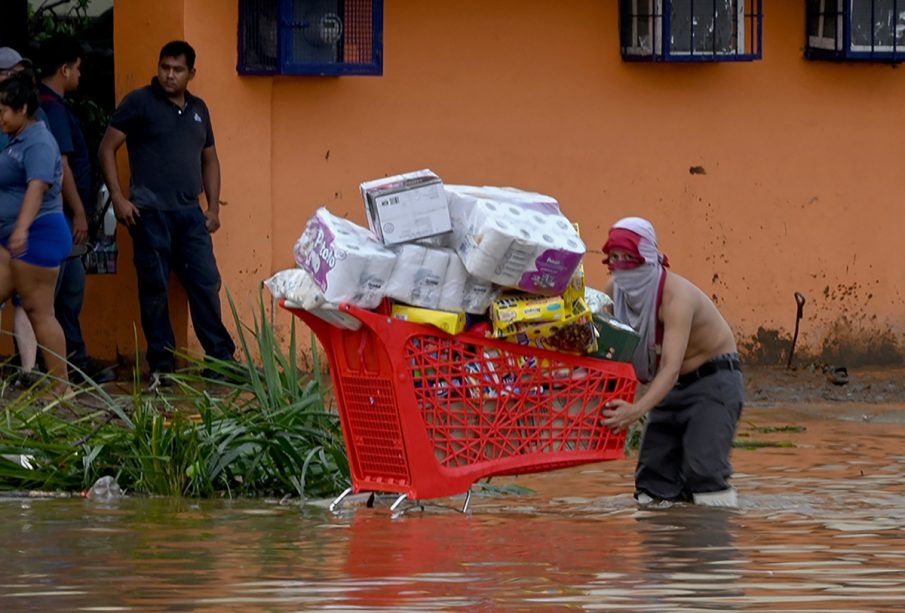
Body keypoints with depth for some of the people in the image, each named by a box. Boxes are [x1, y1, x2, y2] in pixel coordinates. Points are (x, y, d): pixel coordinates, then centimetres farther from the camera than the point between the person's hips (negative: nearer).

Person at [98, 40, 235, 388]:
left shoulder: (197, 109, 17)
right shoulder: (139, 103, 0)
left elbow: (209, 159, 25)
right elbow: (107, 148, -3)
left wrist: (213, 208, 15)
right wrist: (118, 198, -10)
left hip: (190, 213, 5)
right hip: (150, 212, -5)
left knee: (206, 284, 2)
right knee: (154, 287, -1)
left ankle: (221, 358, 8)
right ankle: (161, 366, 4)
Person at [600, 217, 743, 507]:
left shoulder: (676, 296, -31)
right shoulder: (614, 290, -9)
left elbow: (671, 367, -40)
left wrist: (637, 409, -55)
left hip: (714, 381, -7)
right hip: (671, 386, 7)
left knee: (703, 469, -23)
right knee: (652, 476, 1)